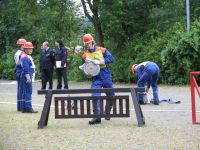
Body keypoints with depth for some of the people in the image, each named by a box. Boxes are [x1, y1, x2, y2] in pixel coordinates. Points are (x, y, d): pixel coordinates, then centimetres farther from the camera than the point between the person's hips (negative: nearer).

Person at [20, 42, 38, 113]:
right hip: (26, 76, -11)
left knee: (25, 92, 11)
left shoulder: (26, 56, 17)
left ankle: (24, 108, 14)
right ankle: (28, 108, -9)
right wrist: (28, 78, -22)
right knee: (28, 92, -9)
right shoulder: (24, 57, -15)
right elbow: (26, 68, -21)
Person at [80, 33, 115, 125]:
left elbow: (111, 59, -11)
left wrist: (99, 62, -20)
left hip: (106, 77, 0)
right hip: (95, 78, 0)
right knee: (95, 96, -19)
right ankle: (97, 116, -22)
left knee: (111, 96, 11)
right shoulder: (85, 55, 5)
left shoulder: (102, 50, -2)